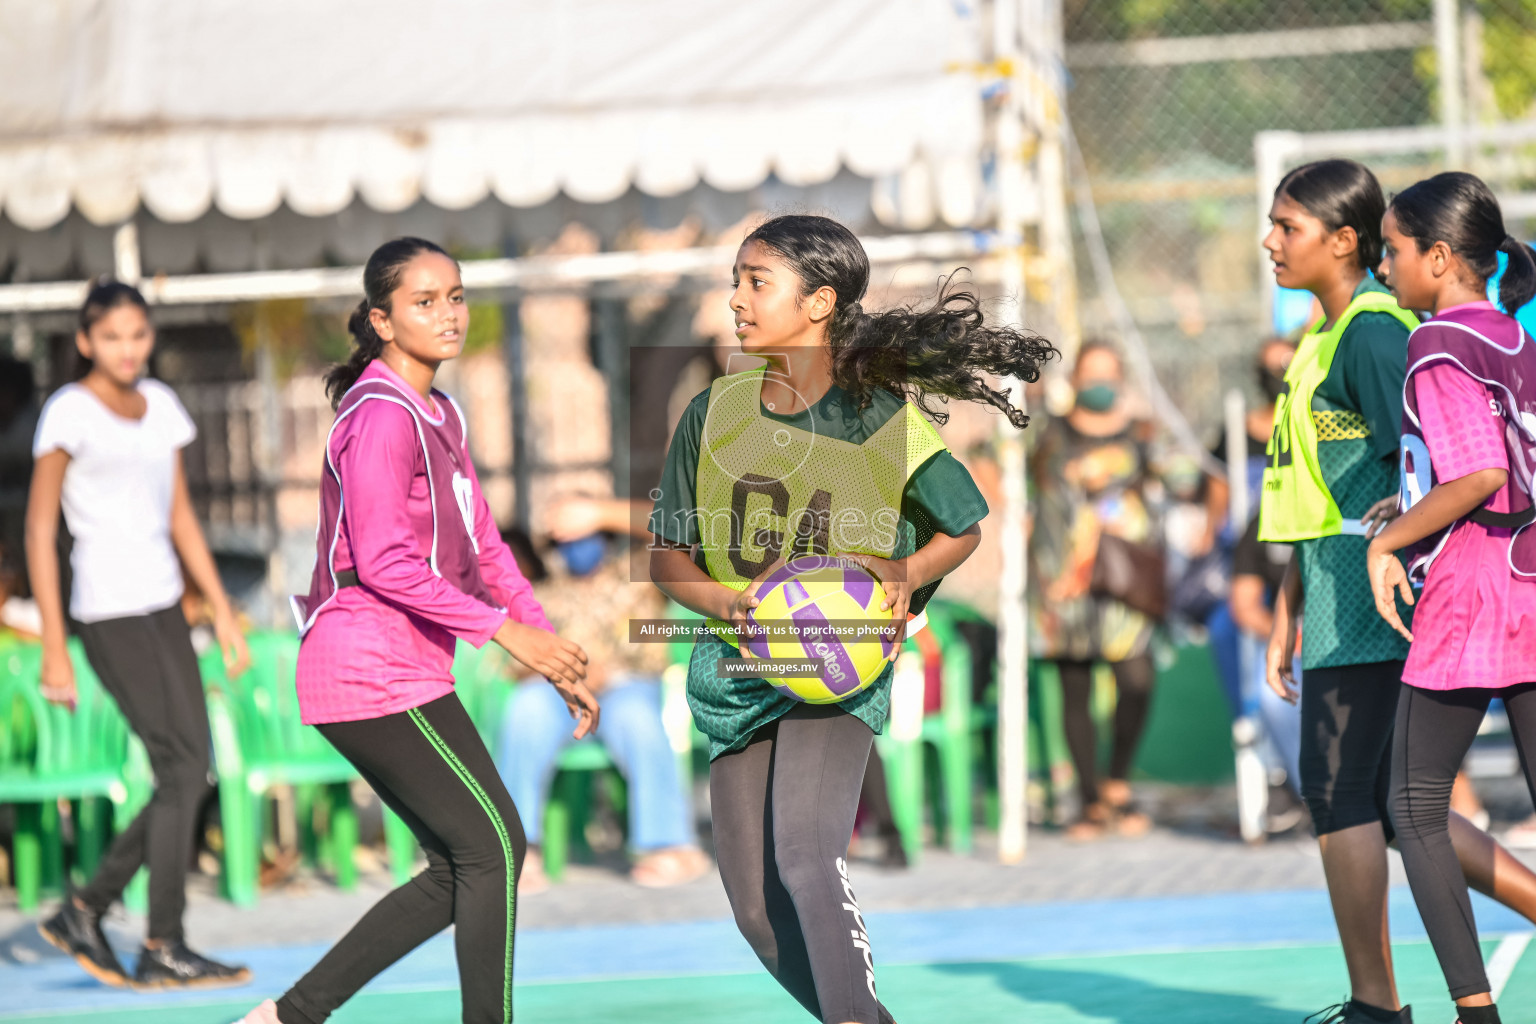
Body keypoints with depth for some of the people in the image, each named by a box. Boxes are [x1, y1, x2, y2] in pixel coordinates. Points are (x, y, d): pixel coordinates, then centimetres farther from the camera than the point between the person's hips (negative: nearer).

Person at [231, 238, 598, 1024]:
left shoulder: (441, 416, 17)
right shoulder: (381, 416, -14)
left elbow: (480, 547, 20)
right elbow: (385, 563, -22)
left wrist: (554, 655, 13)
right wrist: (506, 631, -19)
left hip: (398, 675, 10)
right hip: (376, 672, -10)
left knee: (461, 870, 10)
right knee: (494, 844, -7)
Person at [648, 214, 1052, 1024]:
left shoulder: (884, 422, -7)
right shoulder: (715, 414, 1)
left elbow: (962, 529, 7)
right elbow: (666, 557, 5)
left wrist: (906, 575, -13)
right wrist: (727, 603, -15)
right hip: (738, 673, 5)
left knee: (804, 856, -27)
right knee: (758, 908, 4)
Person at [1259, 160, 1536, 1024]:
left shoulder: (1373, 331, -10)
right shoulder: (1325, 339, 20)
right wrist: (1286, 620, 23)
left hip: (1368, 596, -10)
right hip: (1341, 598, 10)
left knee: (1340, 790, -6)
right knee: (1390, 805, 10)